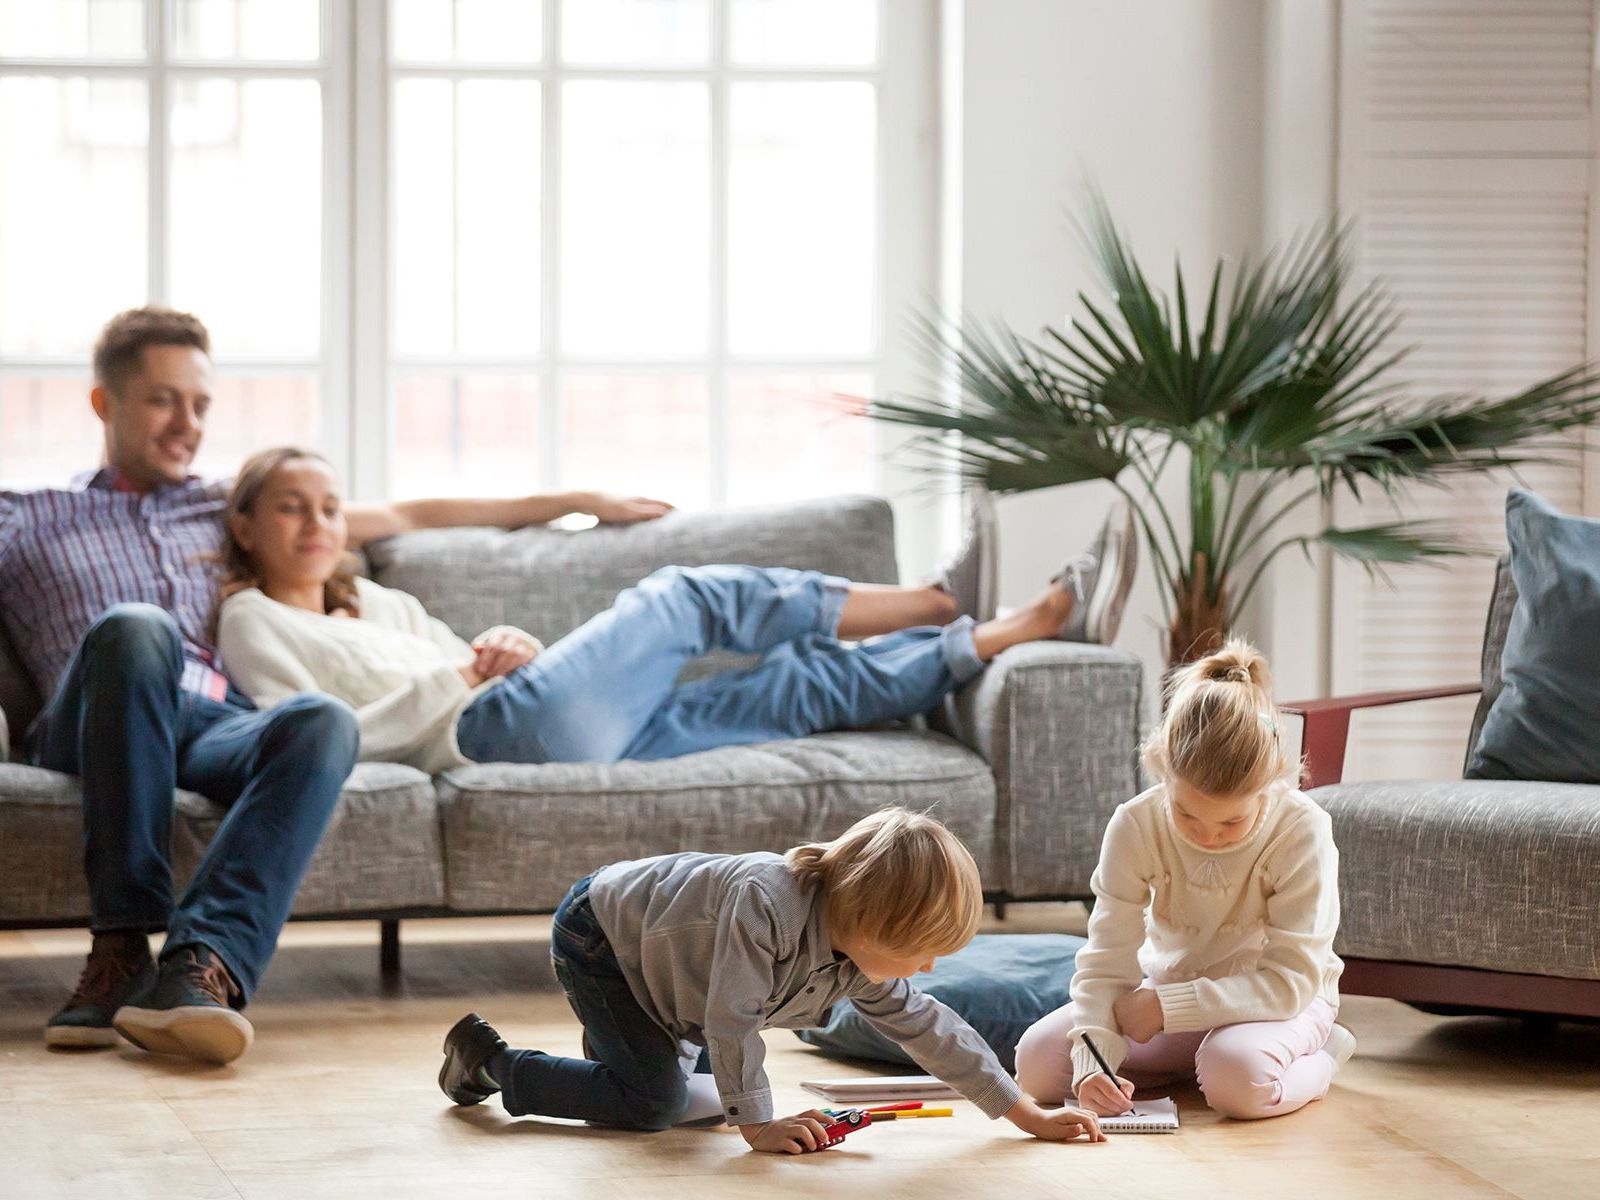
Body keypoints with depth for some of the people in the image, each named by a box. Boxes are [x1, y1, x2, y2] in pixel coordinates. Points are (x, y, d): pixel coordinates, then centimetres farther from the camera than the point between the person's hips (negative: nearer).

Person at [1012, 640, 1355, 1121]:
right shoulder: (1135, 825, -18)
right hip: (1171, 990, 4)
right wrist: (1093, 1059, -36)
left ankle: (1318, 1060, -3)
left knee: (1239, 1079, -39)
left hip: (1278, 1001, -4)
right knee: (1036, 1062, -15)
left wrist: (1167, 1006, -30)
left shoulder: (1303, 831, -25)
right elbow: (1106, 962, -18)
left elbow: (1292, 979, -26)